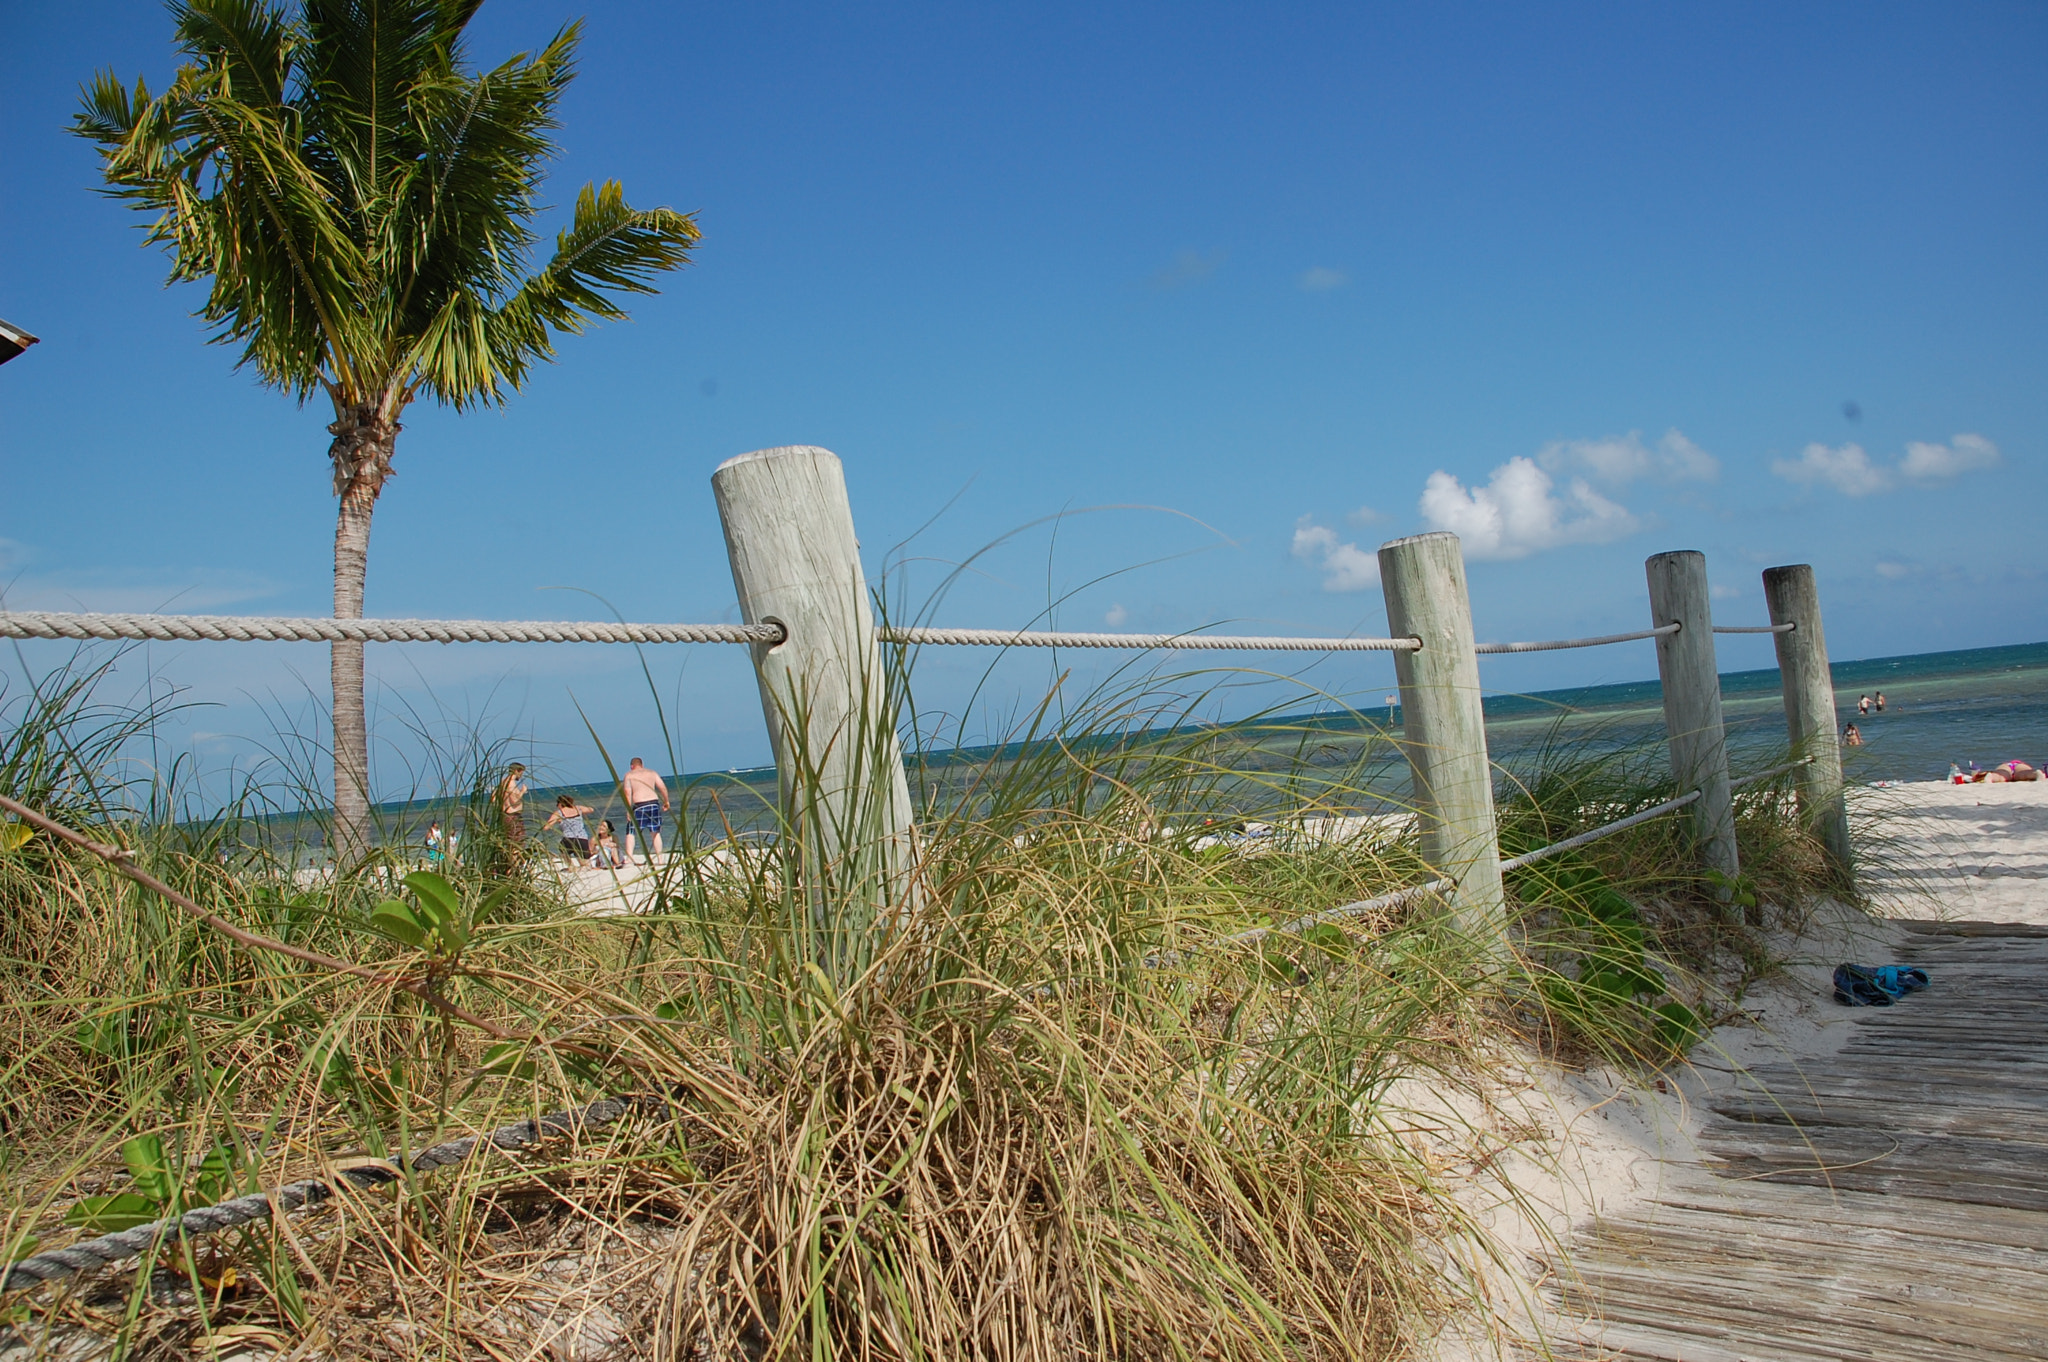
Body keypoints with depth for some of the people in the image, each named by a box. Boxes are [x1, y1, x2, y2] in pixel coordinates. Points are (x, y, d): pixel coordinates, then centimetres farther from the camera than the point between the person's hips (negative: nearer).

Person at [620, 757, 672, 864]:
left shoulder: (629, 775, 6)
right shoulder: (651, 773, 15)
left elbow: (627, 792, -6)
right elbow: (663, 787, 7)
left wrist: (629, 809, -6)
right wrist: (666, 801, 16)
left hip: (639, 806, -3)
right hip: (654, 803, 3)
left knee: (630, 832, 5)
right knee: (655, 832, 12)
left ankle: (629, 859, -6)